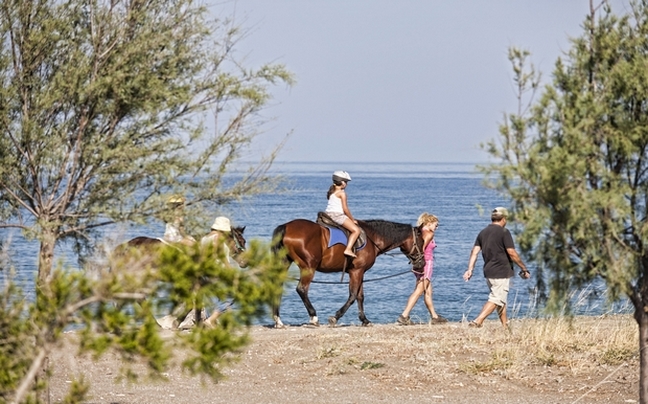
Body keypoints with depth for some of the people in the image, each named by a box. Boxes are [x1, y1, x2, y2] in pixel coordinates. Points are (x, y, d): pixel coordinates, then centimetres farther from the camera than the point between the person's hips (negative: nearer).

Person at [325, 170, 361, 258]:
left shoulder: (332, 191, 18)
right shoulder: (342, 193, -8)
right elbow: (345, 209, -10)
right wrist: (352, 219, 2)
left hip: (328, 214, 9)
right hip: (337, 215, -9)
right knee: (356, 230, -13)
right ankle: (348, 249, -28)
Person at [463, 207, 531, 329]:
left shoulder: (483, 233, 11)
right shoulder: (504, 232, -10)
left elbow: (475, 251, 4)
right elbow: (512, 253, -14)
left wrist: (470, 269, 1)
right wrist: (524, 269, -7)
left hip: (488, 272, 8)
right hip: (501, 272, -8)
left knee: (501, 300, 17)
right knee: (496, 299, -8)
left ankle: (505, 326, 19)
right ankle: (477, 321, -21)